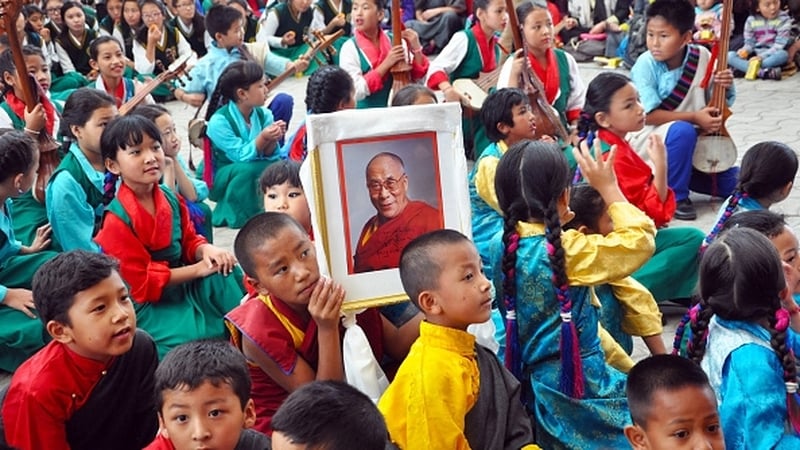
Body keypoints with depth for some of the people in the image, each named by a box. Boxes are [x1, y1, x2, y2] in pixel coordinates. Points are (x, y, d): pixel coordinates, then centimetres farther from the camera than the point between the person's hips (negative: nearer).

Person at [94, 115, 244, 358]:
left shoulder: (171, 198, -1)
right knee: (206, 333, -28)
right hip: (146, 305, -6)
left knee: (227, 272, -18)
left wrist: (207, 251, -16)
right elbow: (143, 284, -20)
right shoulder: (117, 220, -20)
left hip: (181, 284, 6)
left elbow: (189, 241, 9)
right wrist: (198, 269, -21)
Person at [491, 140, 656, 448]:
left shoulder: (503, 247, -4)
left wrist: (551, 226, 10)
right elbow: (641, 240, -15)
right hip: (577, 385, -7)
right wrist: (608, 188, -10)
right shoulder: (567, 251, -23)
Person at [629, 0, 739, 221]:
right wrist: (694, 117, -26)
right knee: (683, 131, -38)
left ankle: (682, 173, 21)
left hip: (697, 144, 5)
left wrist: (726, 85, -17)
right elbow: (649, 115, -22)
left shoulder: (702, 56, -7)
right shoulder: (646, 64, -18)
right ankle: (676, 195, -17)